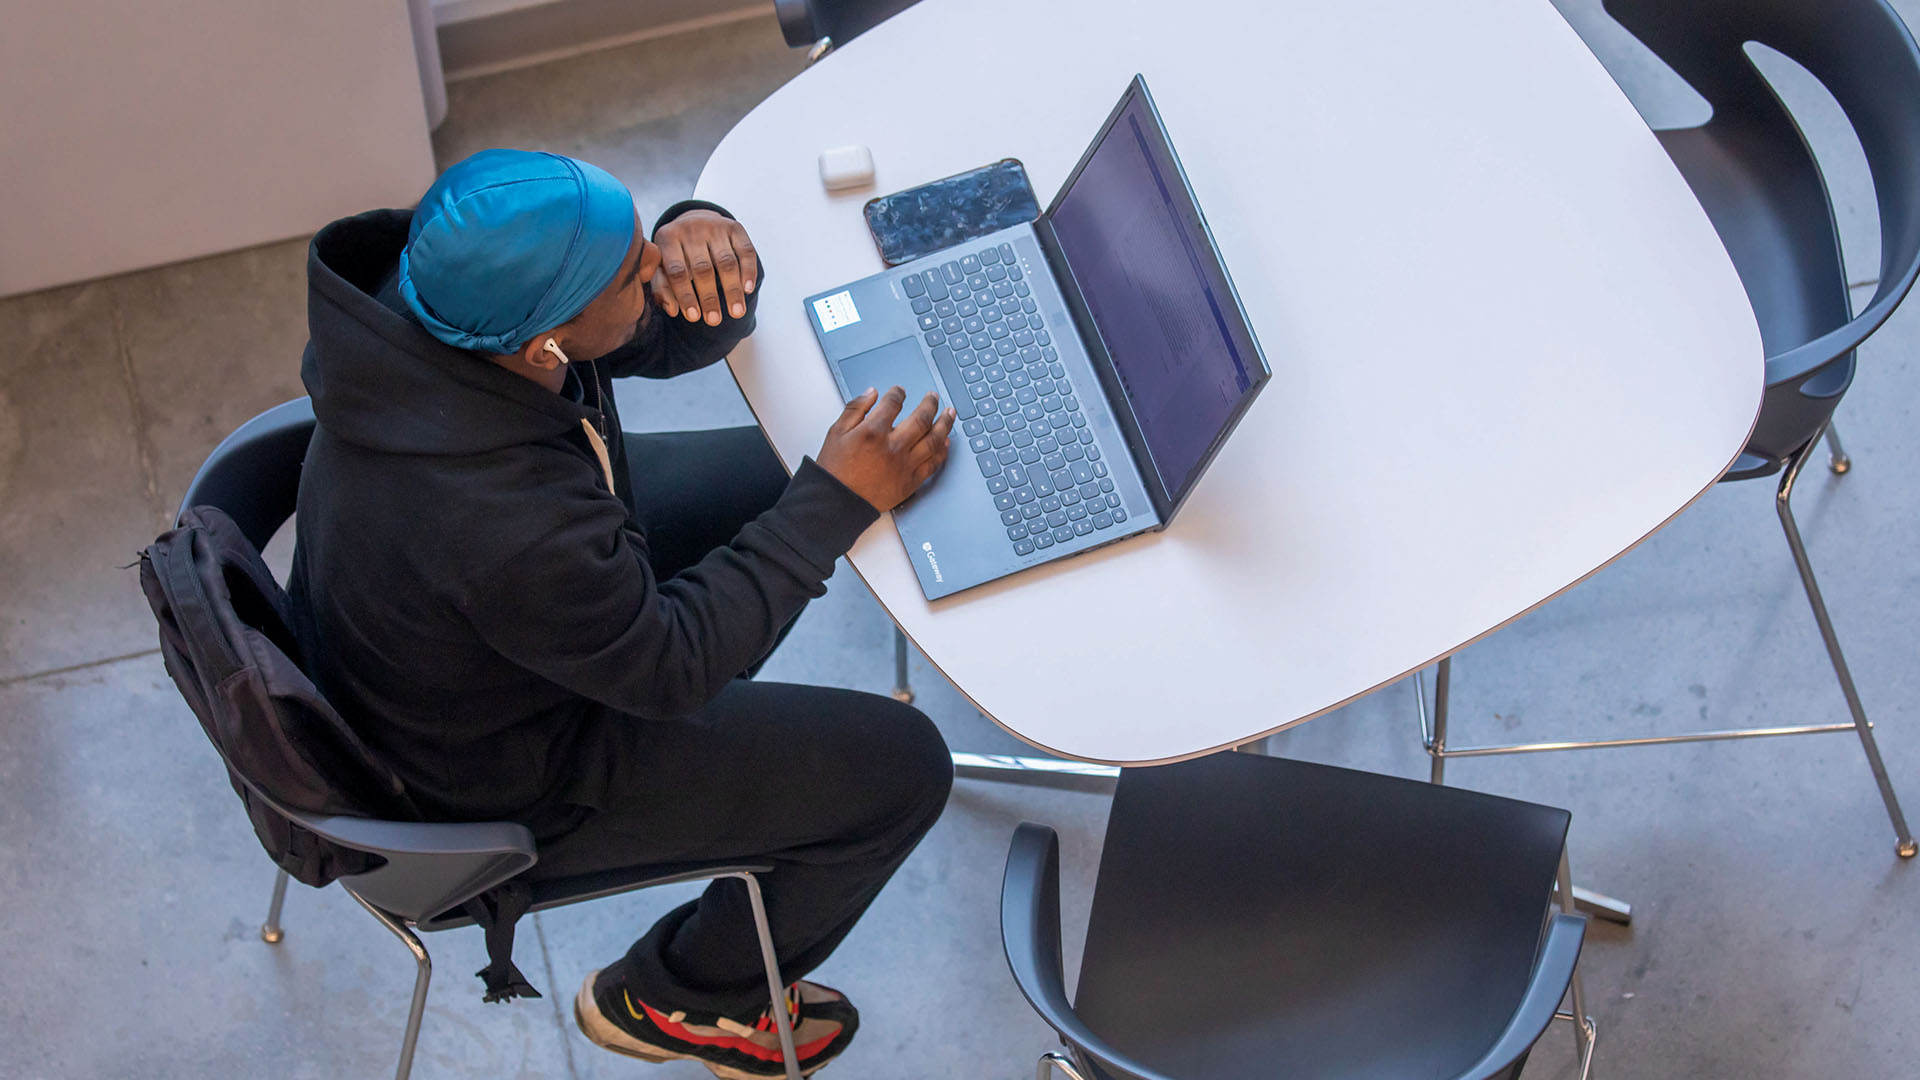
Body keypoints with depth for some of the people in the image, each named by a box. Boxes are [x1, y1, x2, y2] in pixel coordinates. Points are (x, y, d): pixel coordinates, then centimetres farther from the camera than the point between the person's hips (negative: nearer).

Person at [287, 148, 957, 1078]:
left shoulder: (441, 291, -22)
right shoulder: (502, 528, -43)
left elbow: (671, 338, -6)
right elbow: (671, 663, -25)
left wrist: (701, 247, -30)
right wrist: (837, 499, -22)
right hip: (505, 774, -8)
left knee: (773, 471, 16)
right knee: (903, 768, -3)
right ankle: (678, 996, 20)